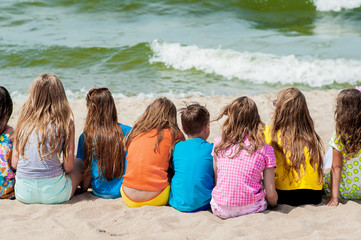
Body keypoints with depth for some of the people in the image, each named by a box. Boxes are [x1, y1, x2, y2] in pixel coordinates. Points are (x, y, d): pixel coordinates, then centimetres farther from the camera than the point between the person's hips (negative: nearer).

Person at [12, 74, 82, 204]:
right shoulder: (66, 122, -6)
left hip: (23, 193, 4)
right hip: (52, 193, -4)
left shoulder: (24, 121, 4)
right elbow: (68, 166, -2)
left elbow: (14, 163, 6)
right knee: (79, 167, 27)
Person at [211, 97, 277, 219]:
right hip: (251, 207, -1)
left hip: (220, 209, 1)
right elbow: (271, 194, -5)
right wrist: (273, 205, 17)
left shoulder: (218, 144, -2)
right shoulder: (265, 149, -6)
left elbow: (215, 181, 4)